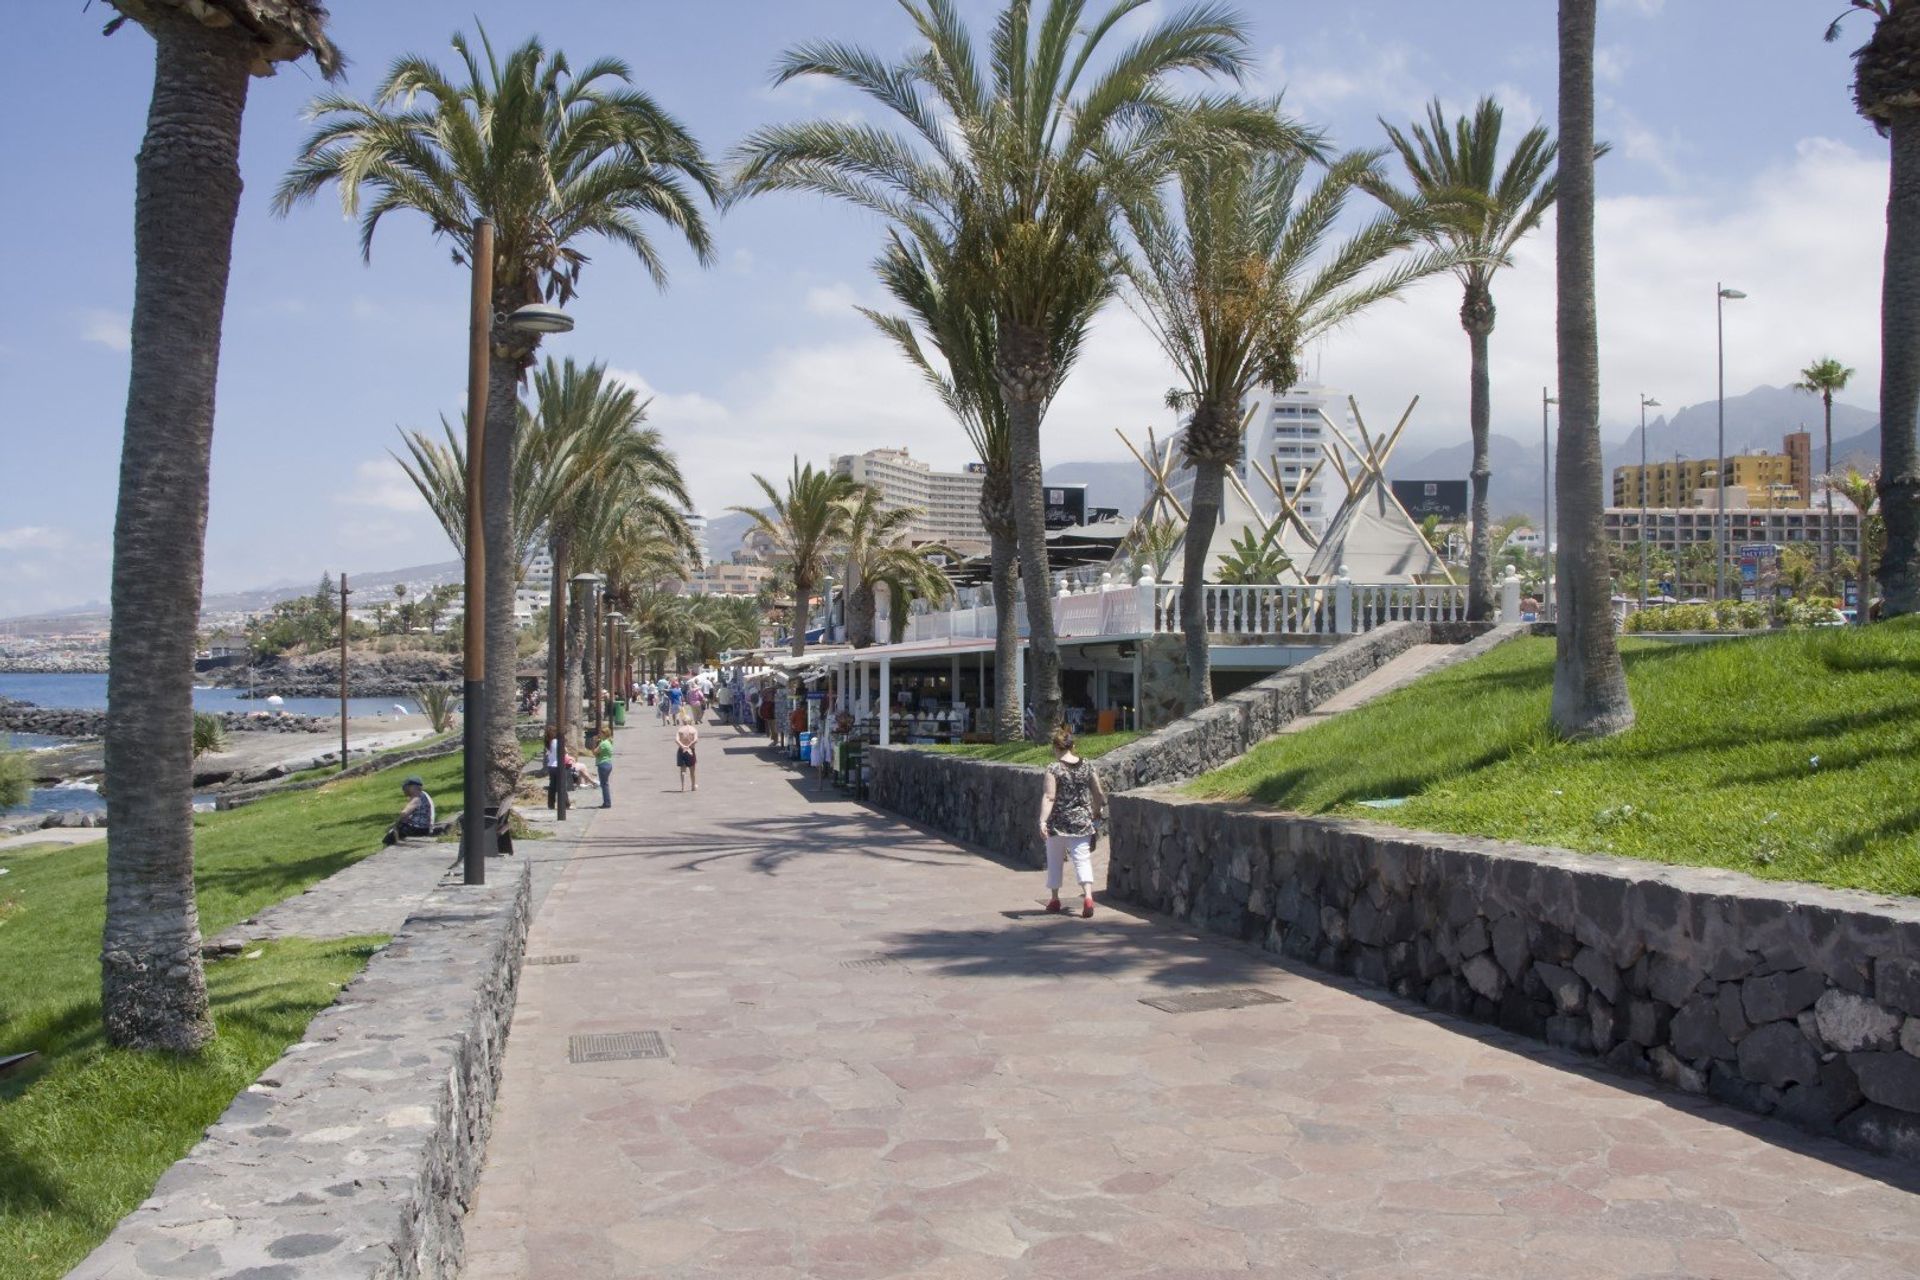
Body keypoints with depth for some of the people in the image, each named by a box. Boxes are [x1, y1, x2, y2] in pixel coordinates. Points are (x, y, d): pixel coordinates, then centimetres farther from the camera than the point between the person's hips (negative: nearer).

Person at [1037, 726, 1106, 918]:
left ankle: (1054, 899, 26)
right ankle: (1088, 896, -20)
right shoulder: (1087, 767, 2)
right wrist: (1096, 812, 24)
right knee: (1083, 860, 0)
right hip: (1081, 821, 3)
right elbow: (1099, 792, 9)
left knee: (1055, 861, 15)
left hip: (1058, 823, -2)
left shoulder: (1054, 769, -11)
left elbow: (1049, 797, -18)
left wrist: (1043, 820, -21)